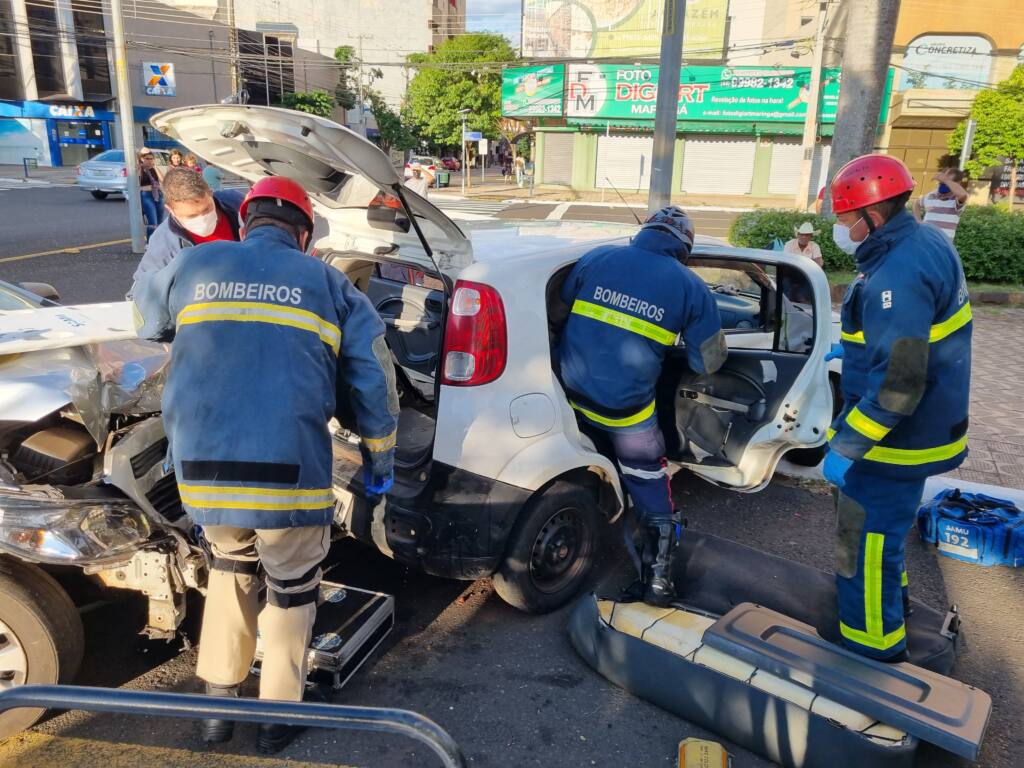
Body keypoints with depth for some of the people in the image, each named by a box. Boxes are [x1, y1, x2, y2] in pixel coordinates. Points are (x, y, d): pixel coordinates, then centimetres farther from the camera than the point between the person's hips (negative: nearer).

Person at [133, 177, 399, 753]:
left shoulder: (193, 265, 10)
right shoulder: (327, 283, 7)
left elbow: (147, 321, 28)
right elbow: (374, 377, 4)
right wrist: (381, 459, 14)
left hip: (202, 474, 3)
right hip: (291, 475, -2)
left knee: (231, 567, 30)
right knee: (292, 590, 21)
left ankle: (218, 701, 38)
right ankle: (279, 715, 33)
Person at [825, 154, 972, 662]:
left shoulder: (897, 276, -29)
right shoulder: (927, 243, 3)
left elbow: (897, 386, -31)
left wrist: (844, 447, -25)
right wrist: (858, 349, 24)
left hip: (895, 439, -10)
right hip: (921, 426, 10)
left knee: (864, 543, 3)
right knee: (877, 523, 29)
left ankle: (874, 650, 18)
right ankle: (890, 593, 51)